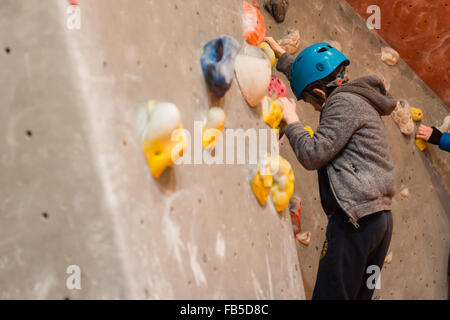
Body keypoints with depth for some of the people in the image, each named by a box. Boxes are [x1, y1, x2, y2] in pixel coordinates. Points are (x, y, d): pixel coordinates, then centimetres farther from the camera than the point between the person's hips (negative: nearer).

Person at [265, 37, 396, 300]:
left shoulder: (343, 102, -8)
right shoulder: (355, 99, 22)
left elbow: (312, 154, -14)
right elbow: (309, 75, 37)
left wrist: (291, 119, -2)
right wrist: (281, 55, 42)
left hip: (355, 218, -10)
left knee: (330, 294, -6)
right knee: (360, 295, 14)